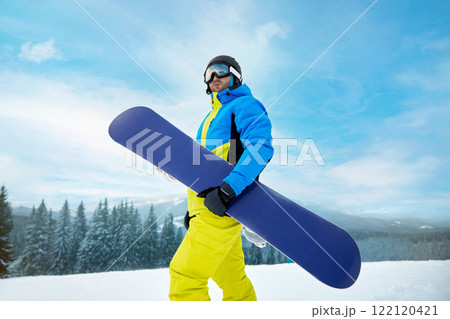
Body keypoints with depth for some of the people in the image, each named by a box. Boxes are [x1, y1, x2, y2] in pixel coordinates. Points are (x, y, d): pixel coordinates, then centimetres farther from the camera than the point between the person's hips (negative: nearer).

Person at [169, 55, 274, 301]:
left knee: (185, 273, -14)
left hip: (222, 205, -9)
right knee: (230, 276, 16)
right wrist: (193, 207, 24)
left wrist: (230, 187, -30)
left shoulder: (244, 105, 0)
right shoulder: (213, 116, 28)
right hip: (209, 202, 9)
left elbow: (261, 148, -18)